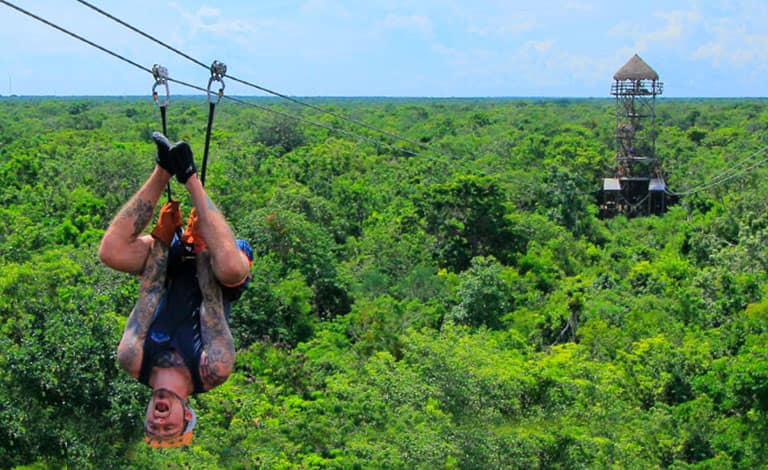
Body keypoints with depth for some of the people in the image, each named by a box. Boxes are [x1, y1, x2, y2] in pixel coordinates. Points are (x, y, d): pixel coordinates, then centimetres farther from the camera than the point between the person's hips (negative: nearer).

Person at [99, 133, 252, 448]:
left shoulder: (134, 363, -26)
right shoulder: (212, 373, -29)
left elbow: (150, 294, -25)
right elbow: (211, 304, -27)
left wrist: (161, 237, -22)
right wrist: (201, 245, -26)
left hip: (171, 266, 1)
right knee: (231, 266, -41)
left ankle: (164, 172, -27)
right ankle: (190, 179, -29)